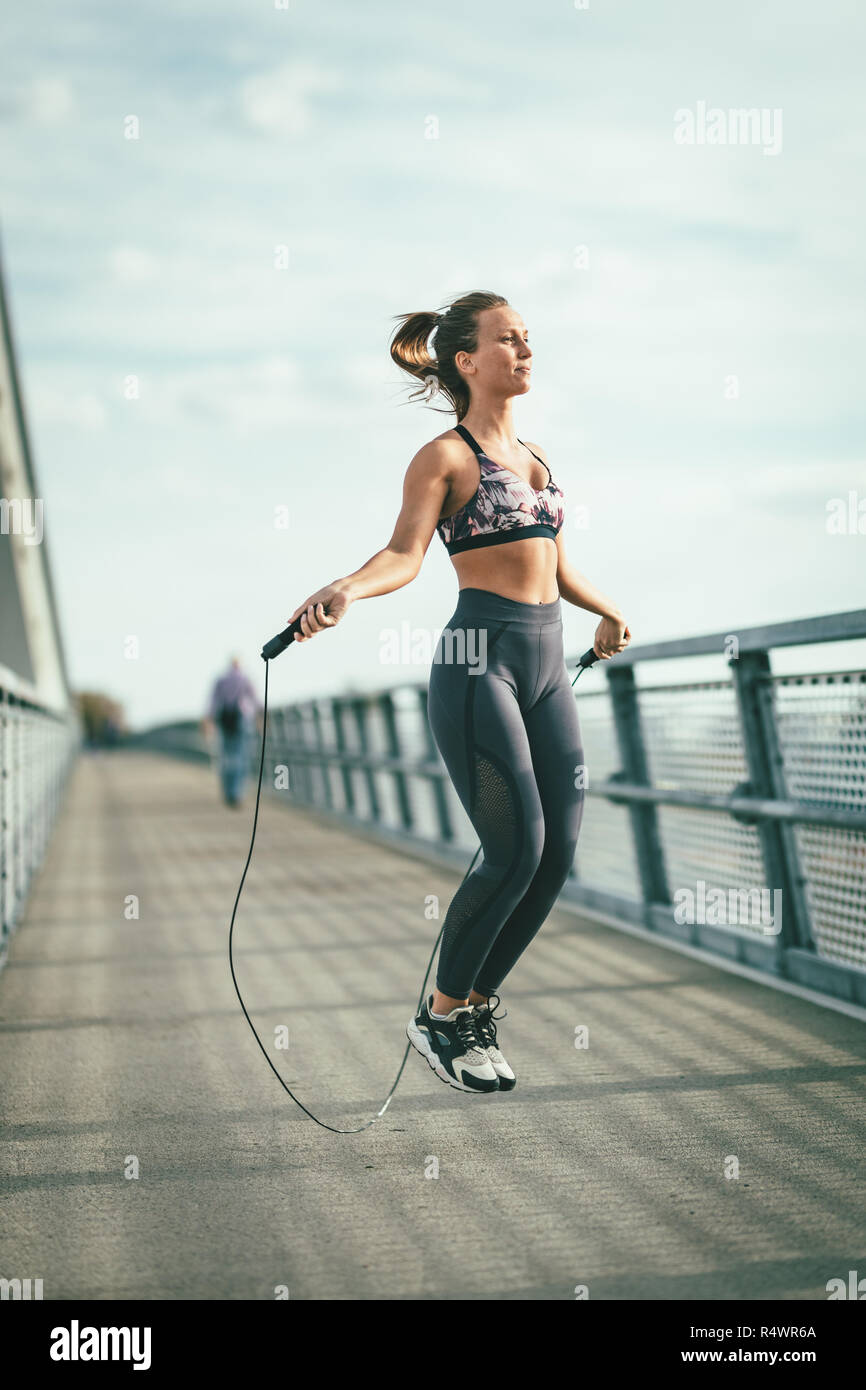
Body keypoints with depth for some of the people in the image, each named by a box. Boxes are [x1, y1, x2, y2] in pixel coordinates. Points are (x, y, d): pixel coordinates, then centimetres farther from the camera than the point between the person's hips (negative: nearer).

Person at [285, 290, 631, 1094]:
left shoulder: (535, 457, 19)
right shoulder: (443, 457, -2)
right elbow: (405, 552, -18)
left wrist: (608, 611, 26)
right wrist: (344, 590, -35)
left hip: (547, 664, 7)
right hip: (479, 661, -7)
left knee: (558, 854, 1)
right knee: (516, 852, -12)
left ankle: (476, 1006, 18)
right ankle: (440, 1017, 7)